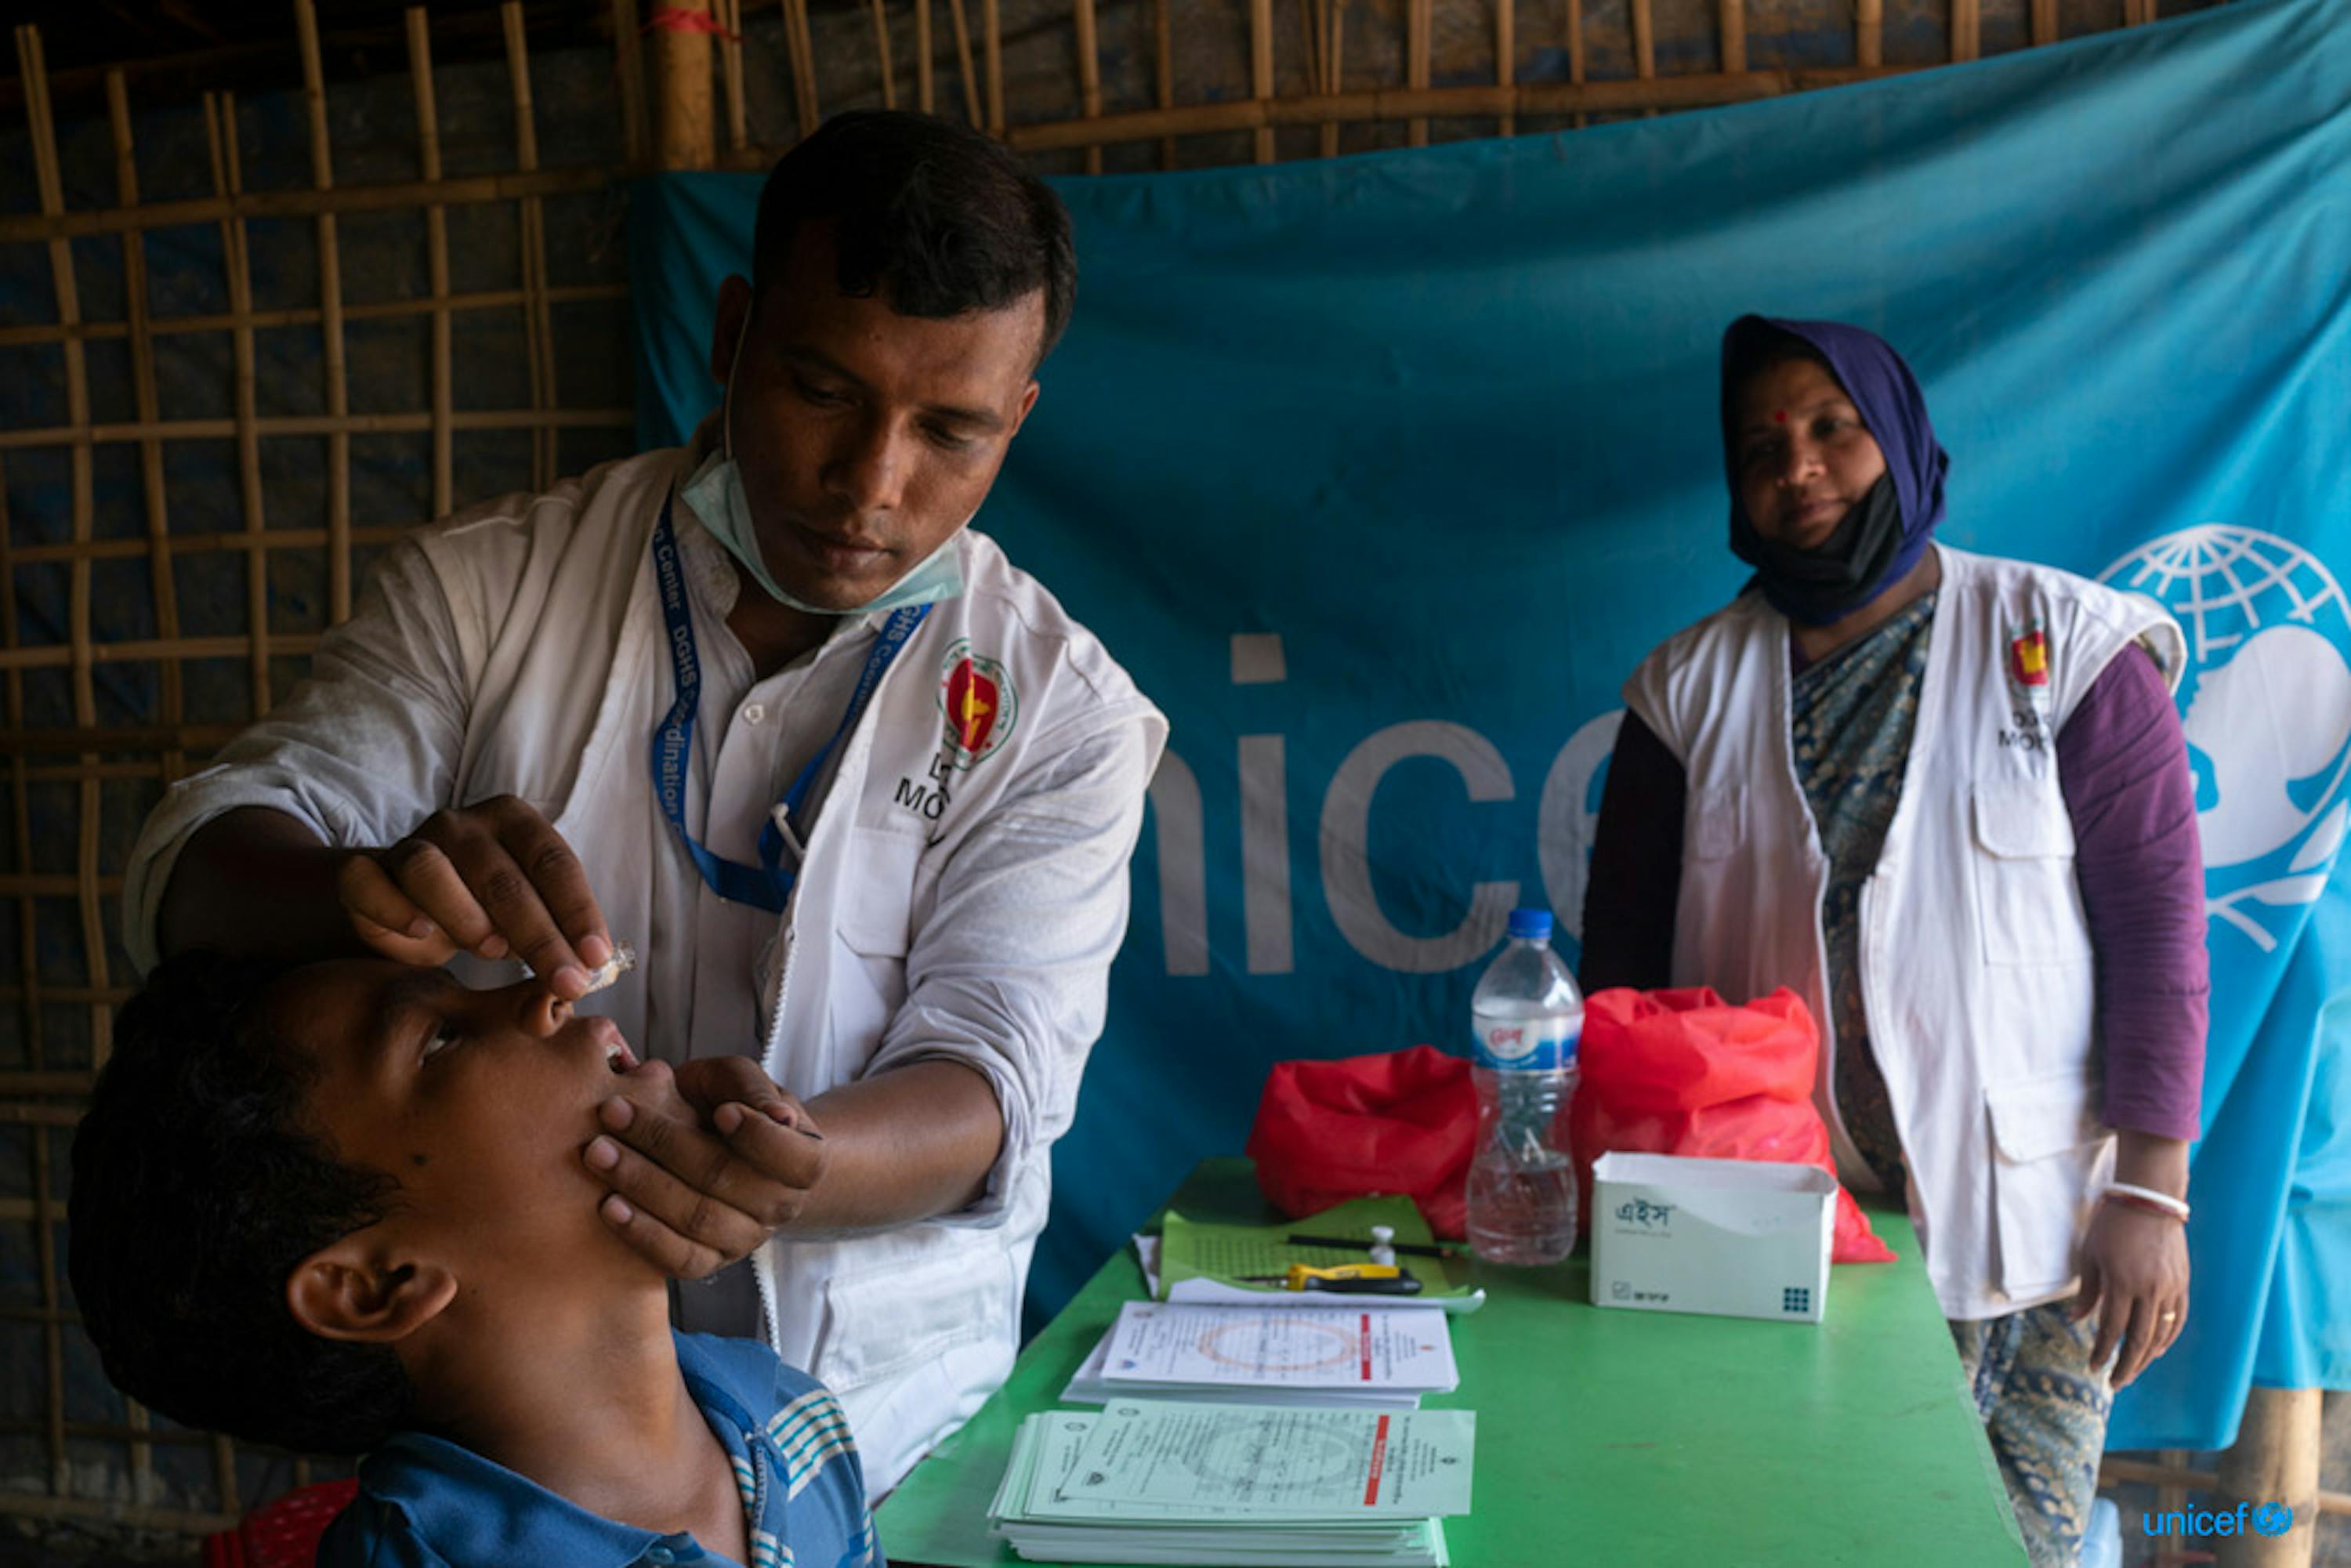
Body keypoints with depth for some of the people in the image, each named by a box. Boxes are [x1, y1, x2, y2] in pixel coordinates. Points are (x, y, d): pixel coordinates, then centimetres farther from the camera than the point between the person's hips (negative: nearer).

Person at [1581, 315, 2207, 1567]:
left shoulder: (2065, 647, -3)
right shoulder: (1692, 687, 3)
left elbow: (2157, 922, -4)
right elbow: (1623, 946, 6)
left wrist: (2151, 1192, -7)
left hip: (2022, 1225, -1)